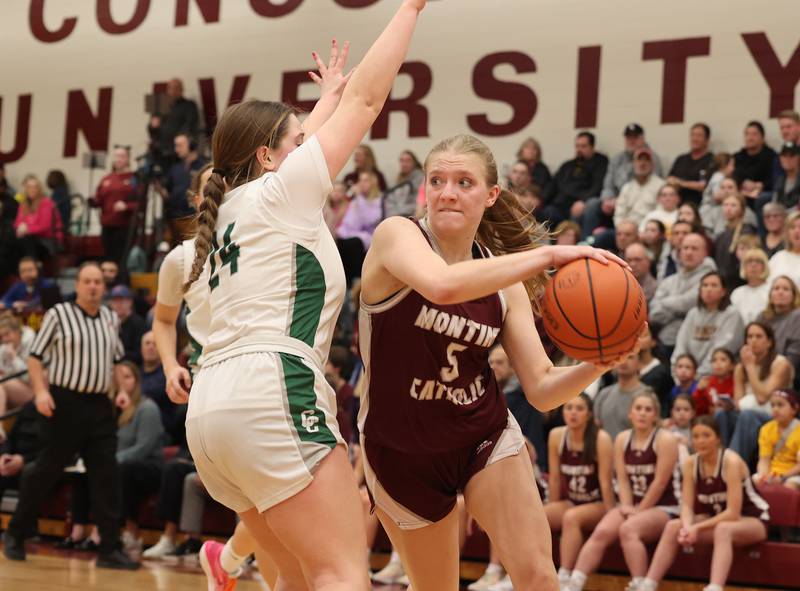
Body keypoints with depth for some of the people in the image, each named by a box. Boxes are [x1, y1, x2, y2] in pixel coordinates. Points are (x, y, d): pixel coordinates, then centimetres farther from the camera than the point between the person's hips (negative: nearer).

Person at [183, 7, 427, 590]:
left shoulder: (231, 208, 22)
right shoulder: (280, 191, 3)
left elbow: (299, 142, 42)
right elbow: (367, 98, 5)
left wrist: (331, 92, 56)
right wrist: (412, 6, 13)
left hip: (211, 404, 9)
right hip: (270, 392, -9)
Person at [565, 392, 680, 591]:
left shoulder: (665, 439, -9)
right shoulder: (622, 439, 7)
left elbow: (660, 482, -13)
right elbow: (623, 479, 3)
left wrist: (638, 511, -11)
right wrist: (627, 507, -11)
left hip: (664, 507, -5)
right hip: (633, 506, 5)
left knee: (628, 529, -33)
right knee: (601, 531, -21)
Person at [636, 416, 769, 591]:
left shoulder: (731, 461, -24)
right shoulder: (690, 464, -7)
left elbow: (733, 513, -27)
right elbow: (687, 505, -10)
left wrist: (697, 528, -30)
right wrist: (687, 527, -32)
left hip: (751, 520, -6)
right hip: (717, 520, 6)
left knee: (723, 529, -38)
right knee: (673, 526, -16)